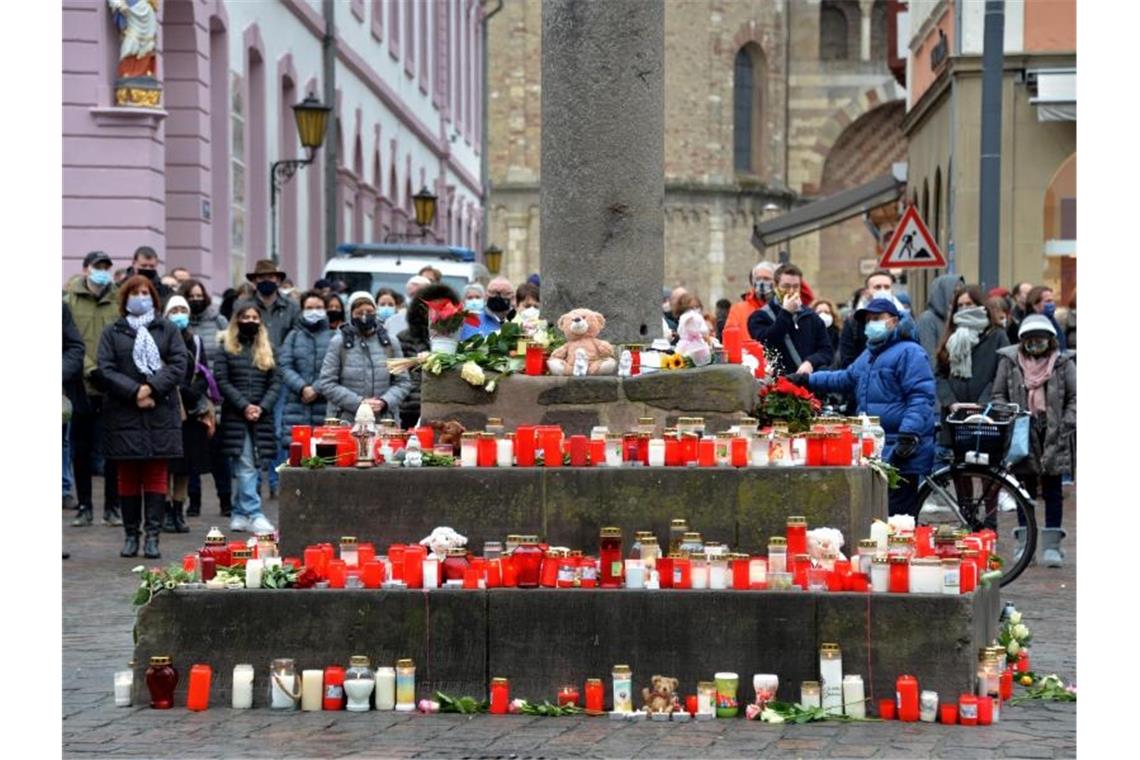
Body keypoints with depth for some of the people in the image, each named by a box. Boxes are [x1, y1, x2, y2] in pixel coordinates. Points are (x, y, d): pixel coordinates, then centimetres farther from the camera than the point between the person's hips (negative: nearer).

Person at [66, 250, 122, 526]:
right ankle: (84, 507, 15)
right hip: (82, 386, 0)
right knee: (81, 450, 7)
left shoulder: (119, 300, 3)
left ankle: (113, 507, 12)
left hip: (114, 388, 0)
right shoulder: (70, 300, 2)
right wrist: (90, 369, -14)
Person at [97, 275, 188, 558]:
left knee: (156, 475, -1)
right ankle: (131, 535, 9)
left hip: (161, 413, 0)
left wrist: (152, 388, -13)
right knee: (128, 476, 3)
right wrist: (134, 391, -14)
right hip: (123, 415, 0)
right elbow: (106, 369, -1)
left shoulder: (167, 330, 10)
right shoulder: (112, 333, 9)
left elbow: (178, 365, 0)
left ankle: (152, 535, -1)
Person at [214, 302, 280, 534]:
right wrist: (244, 406, -12)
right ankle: (254, 515, -13)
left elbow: (276, 382, 9)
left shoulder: (267, 349, 14)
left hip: (262, 417, 3)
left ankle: (240, 514, 13)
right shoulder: (227, 349, 5)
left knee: (253, 466, 4)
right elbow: (222, 382, -3)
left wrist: (262, 407, -7)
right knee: (245, 467, -9)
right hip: (235, 417, -3)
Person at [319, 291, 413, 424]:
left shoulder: (390, 343, 9)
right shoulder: (339, 343, 2)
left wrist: (384, 402, -10)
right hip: (347, 422, -2)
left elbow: (403, 382, 10)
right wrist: (359, 403, -12)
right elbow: (326, 383, -2)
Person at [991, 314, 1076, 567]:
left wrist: (1066, 426, -8)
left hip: (1053, 435, -1)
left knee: (1053, 491, 3)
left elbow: (1074, 398, 4)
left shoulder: (1063, 363, 2)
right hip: (1022, 433, 1)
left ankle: (1052, 545, 5)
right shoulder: (1009, 362, 4)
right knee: (1025, 491, 9)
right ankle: (1024, 543, 16)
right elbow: (998, 395, 8)